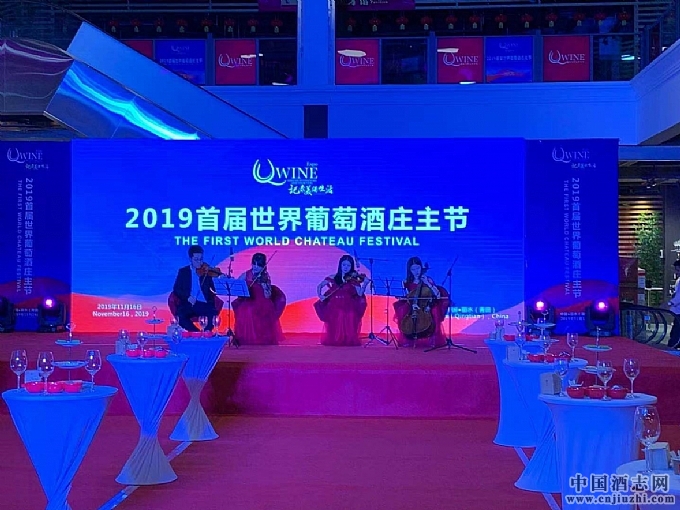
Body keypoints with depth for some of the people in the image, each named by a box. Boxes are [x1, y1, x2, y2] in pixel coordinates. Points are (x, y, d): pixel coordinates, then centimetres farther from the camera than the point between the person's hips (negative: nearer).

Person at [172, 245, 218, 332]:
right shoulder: (183, 272, 13)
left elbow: (215, 289, 5)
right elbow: (176, 289, 5)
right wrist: (187, 297, -14)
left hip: (204, 304, 0)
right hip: (188, 304, 1)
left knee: (213, 313, -32)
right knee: (180, 315, -31)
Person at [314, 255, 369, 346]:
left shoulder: (354, 279, 2)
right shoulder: (333, 278, 6)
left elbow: (360, 293, -10)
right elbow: (319, 286, 14)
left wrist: (365, 284, -27)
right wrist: (320, 295, -4)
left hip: (348, 307, -1)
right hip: (334, 307, 2)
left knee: (348, 320, -26)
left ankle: (348, 340, -10)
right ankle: (333, 340, 1)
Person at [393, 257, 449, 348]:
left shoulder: (427, 279, -1)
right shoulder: (407, 282, 3)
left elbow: (438, 295, -10)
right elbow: (407, 297, -1)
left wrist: (427, 283, -18)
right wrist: (412, 304, -22)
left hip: (426, 306, -1)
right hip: (413, 306, 1)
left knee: (435, 311, -32)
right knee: (403, 311, -28)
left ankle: (433, 339, -19)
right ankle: (407, 340, -13)